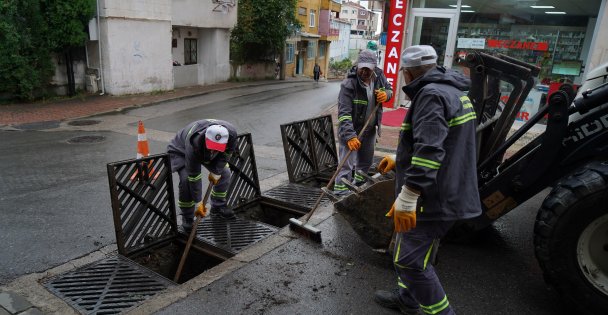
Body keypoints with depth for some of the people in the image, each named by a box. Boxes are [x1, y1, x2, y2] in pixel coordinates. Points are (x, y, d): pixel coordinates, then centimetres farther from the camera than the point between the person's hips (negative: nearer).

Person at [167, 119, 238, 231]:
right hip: (181, 151, -5)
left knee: (224, 173, -3)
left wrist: (216, 172, -11)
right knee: (186, 180, -25)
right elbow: (194, 176, -38)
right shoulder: (194, 144, -46)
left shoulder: (231, 133, -35)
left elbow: (226, 153, -11)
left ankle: (218, 206, 19)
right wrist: (198, 203, -31)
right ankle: (187, 218, -5)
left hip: (204, 152, 5)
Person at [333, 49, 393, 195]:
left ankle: (359, 186, 42)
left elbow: (389, 89, 15)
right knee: (347, 165, -9)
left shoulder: (379, 75, -5)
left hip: (370, 129, 6)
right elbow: (344, 113, -29)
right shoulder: (349, 84, -24)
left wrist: (386, 94, -11)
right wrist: (350, 136, -38)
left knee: (366, 161, 21)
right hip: (351, 129, -6)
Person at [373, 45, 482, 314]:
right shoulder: (450, 91, 15)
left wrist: (407, 197, -30)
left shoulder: (432, 95, -19)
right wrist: (398, 160, 29)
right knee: (415, 252, 24)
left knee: (410, 261, -2)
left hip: (432, 199, -11)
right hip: (447, 194, 11)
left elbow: (430, 150, -30)